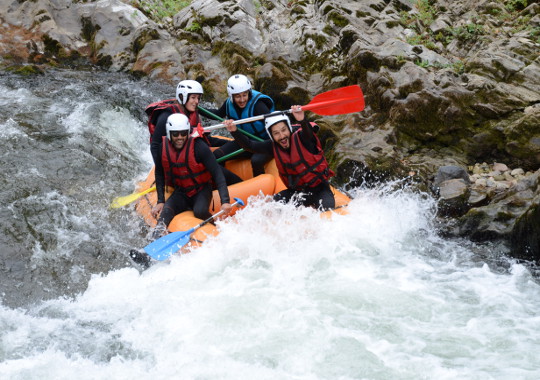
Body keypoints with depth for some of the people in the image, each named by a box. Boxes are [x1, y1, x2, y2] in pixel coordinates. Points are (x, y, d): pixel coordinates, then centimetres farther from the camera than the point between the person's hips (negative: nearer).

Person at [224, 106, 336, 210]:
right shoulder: (273, 147, -4)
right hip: (297, 191, 5)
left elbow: (308, 132, -41)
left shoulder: (301, 139, -18)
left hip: (320, 189, -5)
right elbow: (249, 145, -7)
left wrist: (302, 120, -65)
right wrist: (234, 131, -25)